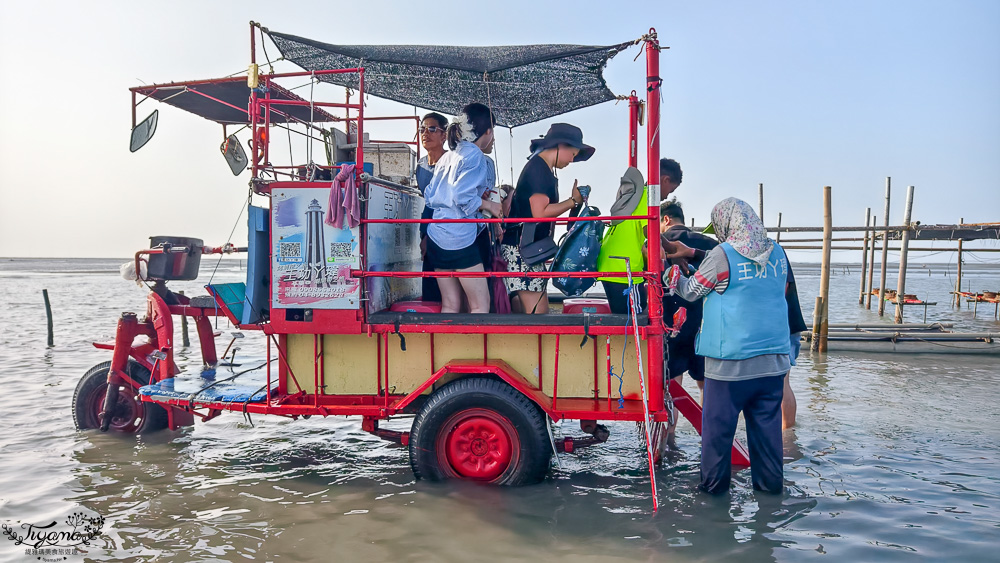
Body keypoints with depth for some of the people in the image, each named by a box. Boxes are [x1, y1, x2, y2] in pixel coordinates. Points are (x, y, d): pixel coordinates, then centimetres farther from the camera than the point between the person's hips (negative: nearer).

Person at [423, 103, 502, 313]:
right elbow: (463, 197, -19)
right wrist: (489, 205, -5)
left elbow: (429, 196, 16)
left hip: (436, 236, 8)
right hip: (459, 237, -8)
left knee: (450, 304, 11)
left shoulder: (447, 157, 17)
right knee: (481, 304, 1)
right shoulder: (475, 155, -7)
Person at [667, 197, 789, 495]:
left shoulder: (723, 254, -12)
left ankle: (714, 482, 17)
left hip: (731, 360, -5)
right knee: (767, 421, 14)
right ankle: (770, 481, 22)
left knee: (718, 423, 7)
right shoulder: (777, 252, 6)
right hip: (774, 358, 6)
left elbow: (691, 291, -1)